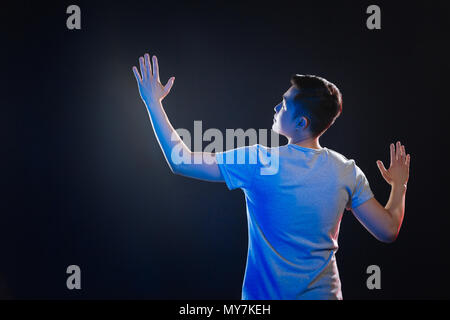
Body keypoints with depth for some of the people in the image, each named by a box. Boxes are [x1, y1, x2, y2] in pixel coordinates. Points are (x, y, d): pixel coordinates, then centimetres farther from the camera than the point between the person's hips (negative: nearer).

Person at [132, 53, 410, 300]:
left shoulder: (260, 162, -20)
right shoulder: (347, 172, -10)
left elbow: (181, 162, -17)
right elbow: (388, 231, -4)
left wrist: (153, 102, -8)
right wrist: (399, 185, 14)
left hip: (266, 295, -3)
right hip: (323, 293, 3)